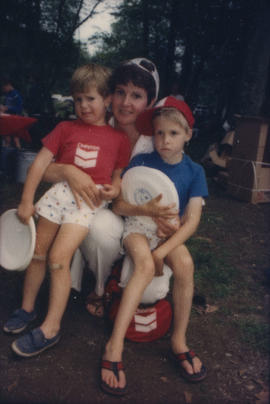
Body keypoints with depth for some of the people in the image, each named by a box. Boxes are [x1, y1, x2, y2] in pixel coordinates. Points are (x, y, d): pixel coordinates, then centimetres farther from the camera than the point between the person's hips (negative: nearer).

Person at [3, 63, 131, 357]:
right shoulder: (65, 128, 12)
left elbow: (118, 175, 14)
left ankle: (51, 328, -2)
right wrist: (26, 200, 1)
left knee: (58, 259, -14)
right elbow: (41, 162, 7)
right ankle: (27, 308, 29)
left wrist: (114, 189, -10)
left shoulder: (118, 138, 9)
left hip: (92, 200, -3)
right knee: (38, 253, 7)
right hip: (60, 192, 4)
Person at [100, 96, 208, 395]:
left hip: (170, 232, 2)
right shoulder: (141, 162, -2)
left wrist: (162, 251, -21)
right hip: (137, 226, -1)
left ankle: (179, 342, -11)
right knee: (145, 265, -32)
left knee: (185, 264, -29)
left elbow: (191, 221, -8)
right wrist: (146, 209, -24)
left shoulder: (194, 171, 0)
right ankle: (114, 347, -31)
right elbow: (118, 205, -4)